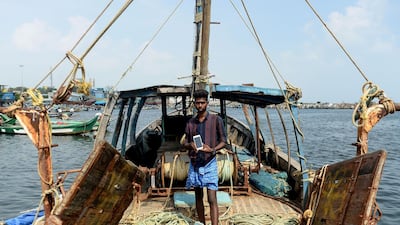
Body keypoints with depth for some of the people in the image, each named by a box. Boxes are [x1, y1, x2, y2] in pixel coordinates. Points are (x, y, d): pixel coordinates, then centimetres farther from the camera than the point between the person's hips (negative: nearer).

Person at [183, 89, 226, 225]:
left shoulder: (216, 120, -3)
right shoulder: (190, 122, 9)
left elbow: (223, 141, -1)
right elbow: (185, 144, 12)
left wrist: (212, 149, -21)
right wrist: (190, 145, -13)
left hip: (209, 163, -4)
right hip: (194, 164, 4)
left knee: (212, 199, -8)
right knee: (198, 197, 12)